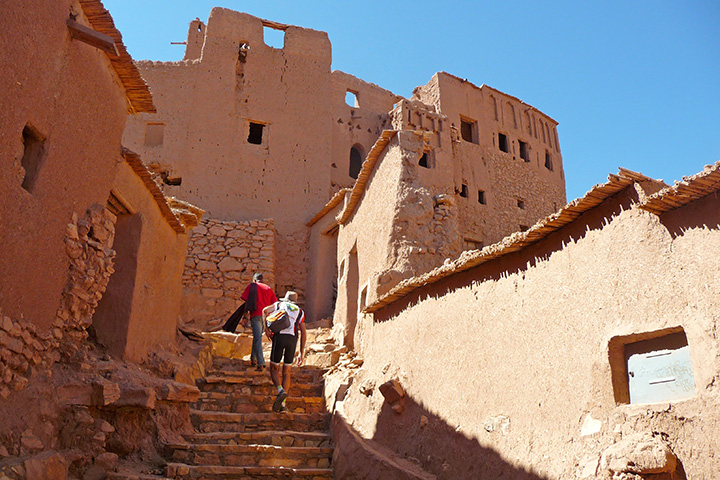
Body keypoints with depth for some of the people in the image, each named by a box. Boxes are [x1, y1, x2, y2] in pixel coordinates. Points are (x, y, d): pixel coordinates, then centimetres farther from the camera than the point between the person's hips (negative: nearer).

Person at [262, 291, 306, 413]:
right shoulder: (300, 311, 26)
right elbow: (303, 333, 15)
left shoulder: (279, 304, 24)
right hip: (292, 340, 2)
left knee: (274, 369, 13)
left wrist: (266, 327, -1)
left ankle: (281, 390, -15)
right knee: (286, 372, 15)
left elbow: (265, 310, 2)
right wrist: (302, 354, 15)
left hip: (279, 337, -2)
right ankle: (282, 404, 7)